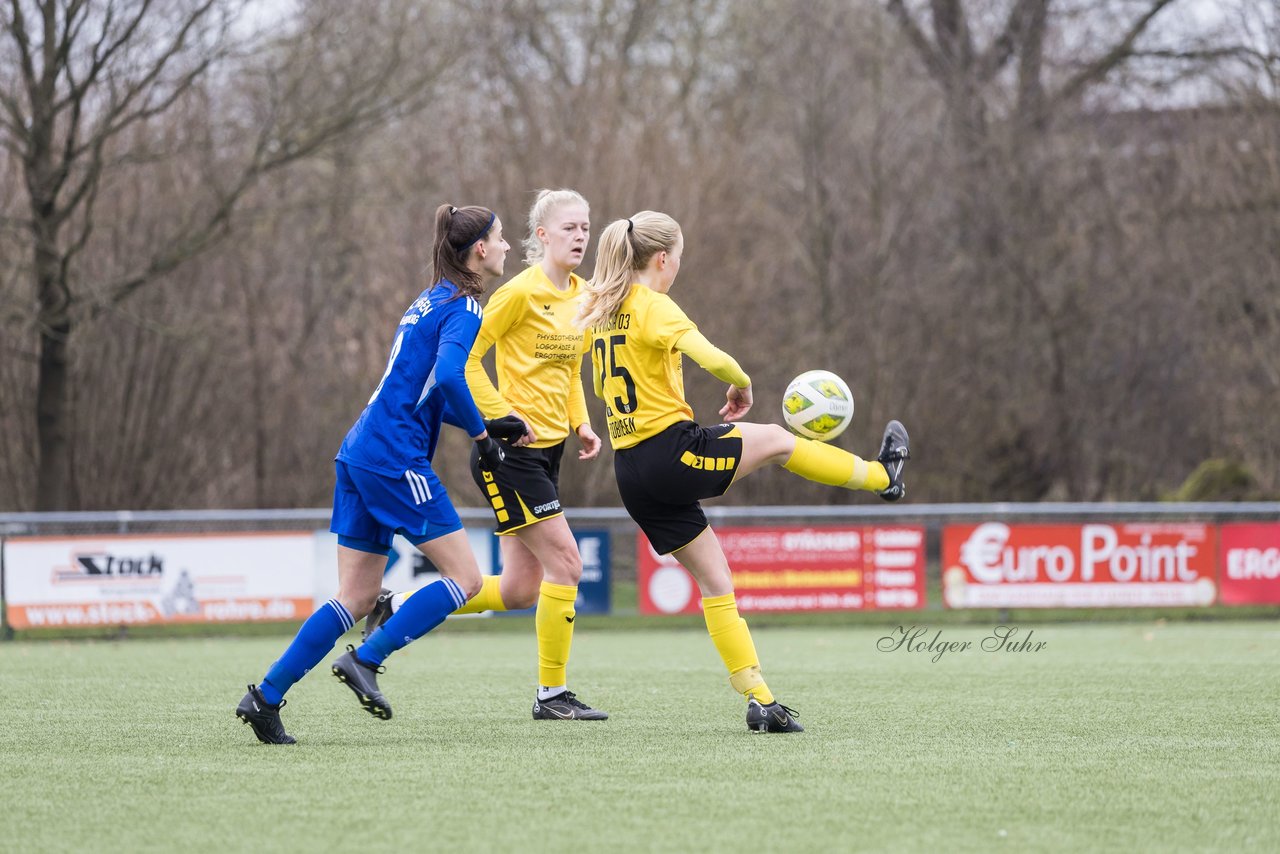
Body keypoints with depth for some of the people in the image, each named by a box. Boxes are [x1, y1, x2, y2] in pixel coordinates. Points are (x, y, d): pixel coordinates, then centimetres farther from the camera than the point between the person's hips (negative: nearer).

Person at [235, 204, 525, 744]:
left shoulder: (432, 301, 21)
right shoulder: (462, 306, -8)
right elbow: (448, 376, -24)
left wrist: (490, 424, 20)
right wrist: (482, 435, -12)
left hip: (361, 452, 9)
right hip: (395, 457, -9)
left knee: (357, 599, 8)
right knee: (465, 578, -3)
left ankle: (265, 697, 2)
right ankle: (366, 660, -7)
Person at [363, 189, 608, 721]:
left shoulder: (580, 295, 12)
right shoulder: (521, 292, -14)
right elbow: (465, 358, -15)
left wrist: (581, 423, 8)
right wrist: (503, 418, -20)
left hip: (547, 452, 9)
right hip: (510, 453, -9)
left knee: (518, 590, 8)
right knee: (564, 561, -12)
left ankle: (397, 607, 23)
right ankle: (551, 693, -1)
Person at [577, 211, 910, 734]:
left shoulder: (601, 310, 13)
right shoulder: (653, 307, -13)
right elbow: (713, 359, -25)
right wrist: (743, 384, -2)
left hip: (632, 471, 8)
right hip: (674, 451, -8)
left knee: (715, 581, 10)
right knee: (776, 440, 15)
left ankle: (758, 698, 7)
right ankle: (882, 475, 37)